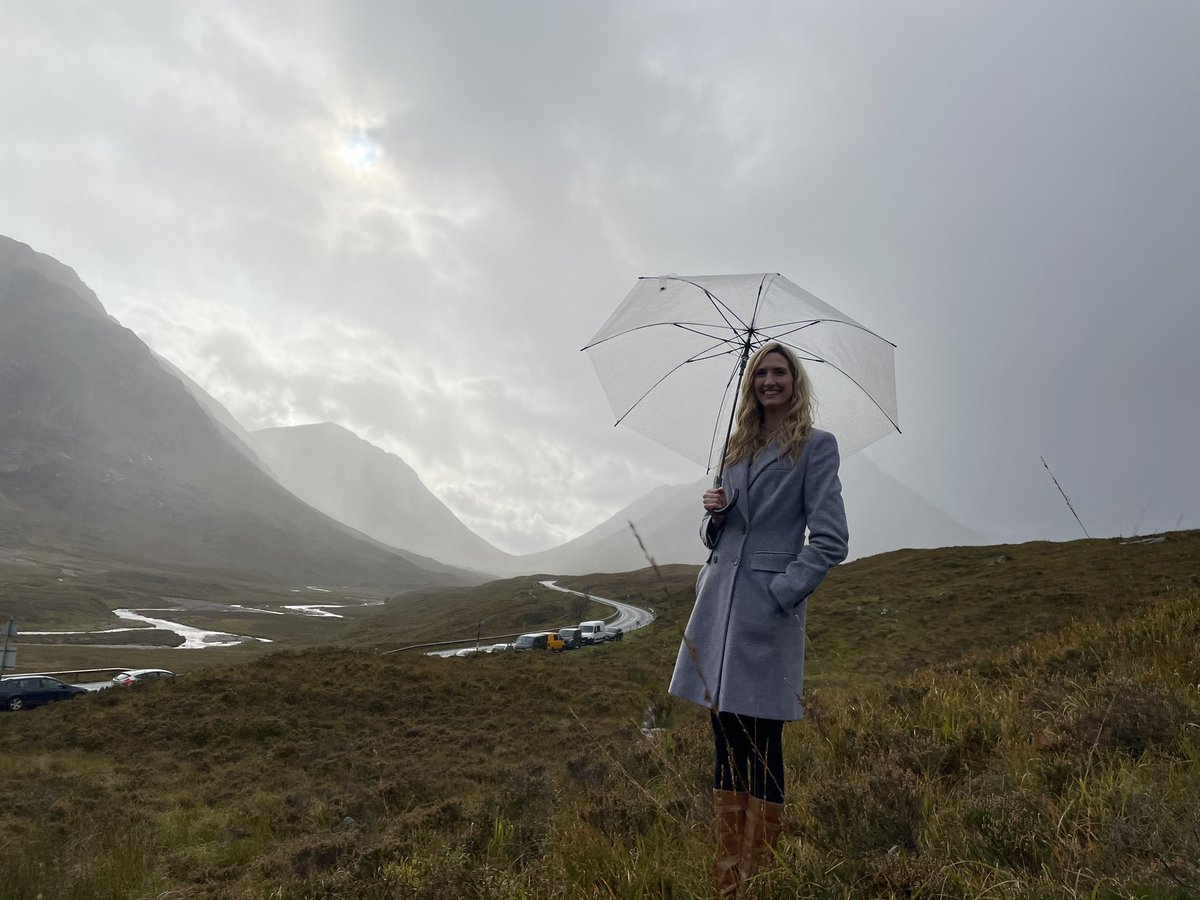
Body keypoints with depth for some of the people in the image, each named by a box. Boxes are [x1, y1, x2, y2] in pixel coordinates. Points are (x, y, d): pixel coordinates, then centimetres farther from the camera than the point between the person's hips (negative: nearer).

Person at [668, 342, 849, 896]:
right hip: (718, 600, 6)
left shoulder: (816, 446, -1)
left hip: (769, 607, -6)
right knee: (725, 742, 10)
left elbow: (830, 541, -7)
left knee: (761, 747, -1)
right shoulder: (739, 448, 17)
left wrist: (780, 591, -14)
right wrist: (714, 514, 0)